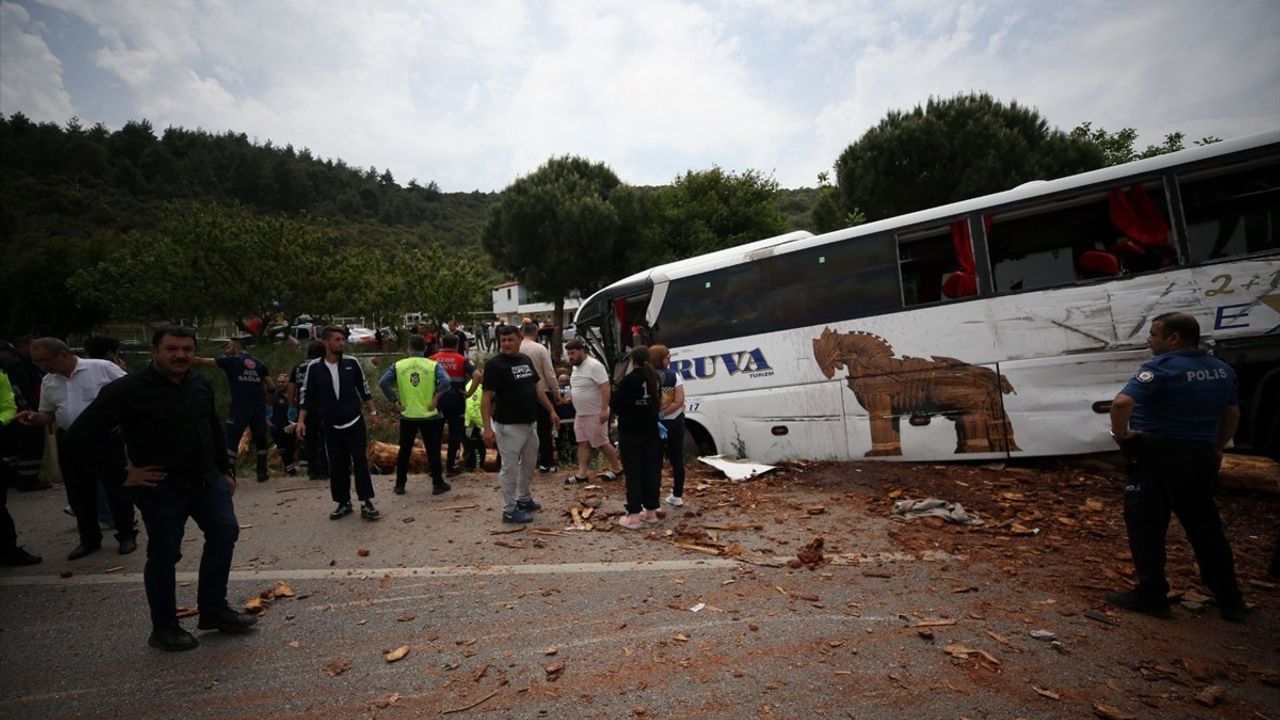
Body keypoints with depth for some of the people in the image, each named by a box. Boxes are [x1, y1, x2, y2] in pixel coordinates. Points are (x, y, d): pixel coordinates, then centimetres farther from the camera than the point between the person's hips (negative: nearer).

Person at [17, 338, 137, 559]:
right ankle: (90, 539, 26)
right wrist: (35, 418, -7)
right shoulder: (48, 382, 8)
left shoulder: (102, 368, -10)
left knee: (117, 489, 1)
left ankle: (127, 536, 13)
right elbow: (48, 414, 15)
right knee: (79, 494, 12)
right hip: (70, 443, 6)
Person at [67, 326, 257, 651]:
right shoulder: (128, 389, -15)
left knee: (224, 533, 7)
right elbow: (82, 434, -15)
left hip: (208, 480, 6)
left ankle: (214, 610, 23)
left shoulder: (200, 385, 5)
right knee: (164, 555, 5)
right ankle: (164, 628, 23)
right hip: (161, 488, -6)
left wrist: (225, 470, 16)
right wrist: (123, 472, -14)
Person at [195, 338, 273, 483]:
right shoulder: (259, 363, 13)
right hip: (259, 407, 3)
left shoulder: (231, 361, 4)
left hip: (240, 407, -3)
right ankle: (262, 473, 11)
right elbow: (272, 386, 8)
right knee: (260, 440, 11)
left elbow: (202, 361, 10)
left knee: (232, 441, 2)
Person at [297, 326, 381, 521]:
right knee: (337, 466, 7)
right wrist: (301, 421, -4)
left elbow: (364, 389, 5)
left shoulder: (351, 363, -4)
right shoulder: (314, 367, -5)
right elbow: (307, 395, 2)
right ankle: (343, 503, 20)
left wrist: (373, 412, 4)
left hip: (355, 422, -1)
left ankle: (366, 503, 3)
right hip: (331, 426, 1)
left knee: (361, 462, -3)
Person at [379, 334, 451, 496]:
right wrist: (435, 399, -9)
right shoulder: (433, 365, -6)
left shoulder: (398, 365, -1)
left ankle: (400, 484, 22)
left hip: (407, 415, 2)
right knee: (433, 451, 7)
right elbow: (445, 381, -20)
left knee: (404, 451, 15)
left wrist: (394, 401, -2)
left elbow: (383, 383, -8)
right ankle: (438, 484, 12)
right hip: (429, 415, -2)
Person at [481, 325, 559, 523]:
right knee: (510, 467, 1)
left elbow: (538, 387, 17)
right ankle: (509, 510, 13)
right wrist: (487, 427, -23)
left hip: (529, 423, 8)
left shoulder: (526, 360, 9)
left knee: (529, 463, 20)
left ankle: (524, 499, 37)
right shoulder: (494, 364, -13)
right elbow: (486, 396, -17)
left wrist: (551, 411, 15)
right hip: (508, 425, -8)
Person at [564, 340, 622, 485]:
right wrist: (571, 395, 9)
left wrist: (604, 409, -29)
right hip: (580, 413, 9)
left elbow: (605, 387, -25)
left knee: (602, 443, 1)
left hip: (595, 413, -9)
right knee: (583, 443, 8)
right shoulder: (576, 367, 10)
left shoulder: (594, 366, -20)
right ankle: (582, 473, 12)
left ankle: (617, 467, 18)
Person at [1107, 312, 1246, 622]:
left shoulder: (1163, 367, -18)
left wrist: (1121, 434, -17)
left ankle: (1151, 596, 7)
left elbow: (1122, 402, -32)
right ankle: (1230, 600, 27)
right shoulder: (1222, 370, 10)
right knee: (1205, 527, 19)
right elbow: (1232, 415, 21)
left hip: (1159, 457, -8)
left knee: (1146, 526, 2)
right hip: (1201, 458, 8)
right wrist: (1216, 449, 27)